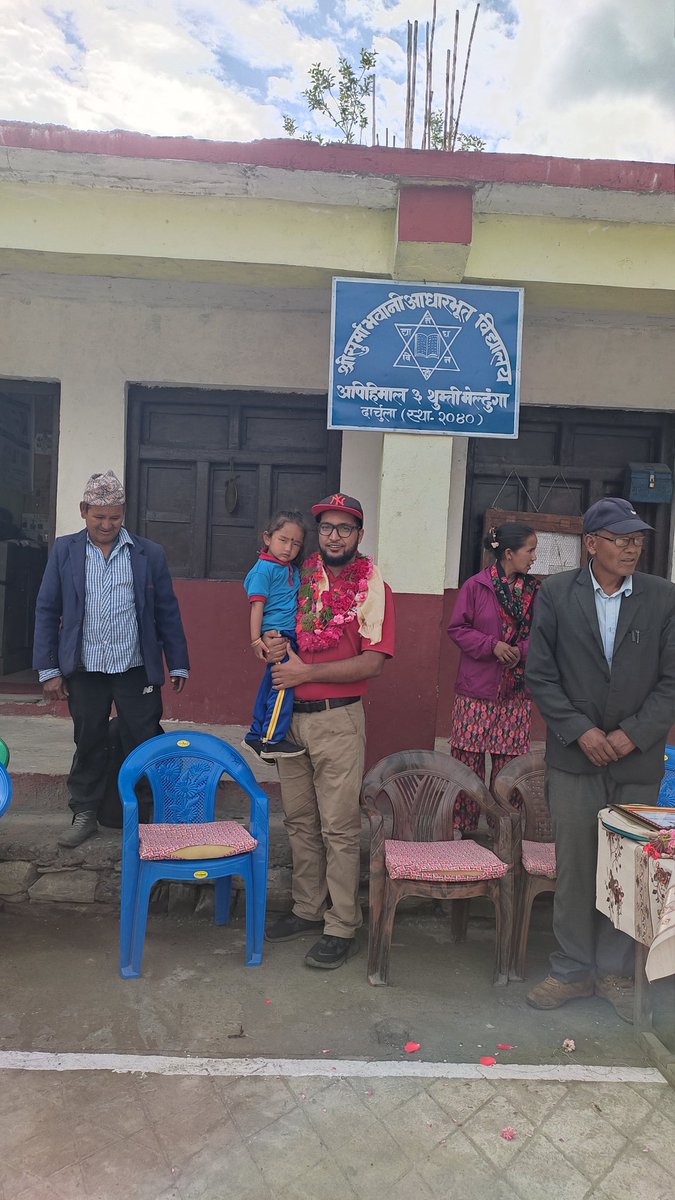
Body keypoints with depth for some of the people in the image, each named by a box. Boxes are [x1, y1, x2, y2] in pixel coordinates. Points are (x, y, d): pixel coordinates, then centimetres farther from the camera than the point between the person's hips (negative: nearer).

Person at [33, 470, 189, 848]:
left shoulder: (150, 554, 0)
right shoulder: (65, 551, 2)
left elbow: (167, 611, 3)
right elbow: (47, 611, 3)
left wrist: (179, 664, 2)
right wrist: (49, 669, -1)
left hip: (137, 670, -1)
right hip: (84, 671, 1)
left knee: (145, 745, 5)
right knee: (89, 745, 13)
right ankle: (85, 814, 29)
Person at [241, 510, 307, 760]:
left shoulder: (292, 569, 16)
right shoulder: (264, 569, -8)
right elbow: (257, 605, -12)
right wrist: (256, 639, -17)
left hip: (288, 635, 9)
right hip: (276, 634, -9)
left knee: (271, 686, 14)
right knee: (283, 685, -11)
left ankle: (256, 736, 24)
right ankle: (272, 740, -6)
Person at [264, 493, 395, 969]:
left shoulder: (372, 587, -5)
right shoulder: (299, 577, 8)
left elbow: (372, 661, -14)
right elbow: (271, 623, 20)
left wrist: (306, 672, -17)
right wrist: (271, 642, -5)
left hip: (337, 719, -5)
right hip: (291, 715, 5)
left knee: (339, 828, 0)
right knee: (300, 821, 14)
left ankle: (342, 929, 12)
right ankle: (308, 908, 30)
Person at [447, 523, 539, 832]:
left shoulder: (534, 590, 7)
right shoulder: (475, 586, -5)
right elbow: (457, 628, -3)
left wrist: (521, 651, -9)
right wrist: (492, 645, -16)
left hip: (517, 693, 3)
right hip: (476, 690, -3)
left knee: (509, 764, 7)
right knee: (468, 760, 2)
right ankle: (462, 826, 16)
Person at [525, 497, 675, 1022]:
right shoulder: (556, 594, -1)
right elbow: (540, 674, -2)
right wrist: (580, 730, -11)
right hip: (576, 757, 0)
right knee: (573, 868, 7)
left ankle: (615, 970, 27)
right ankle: (572, 969, 24)